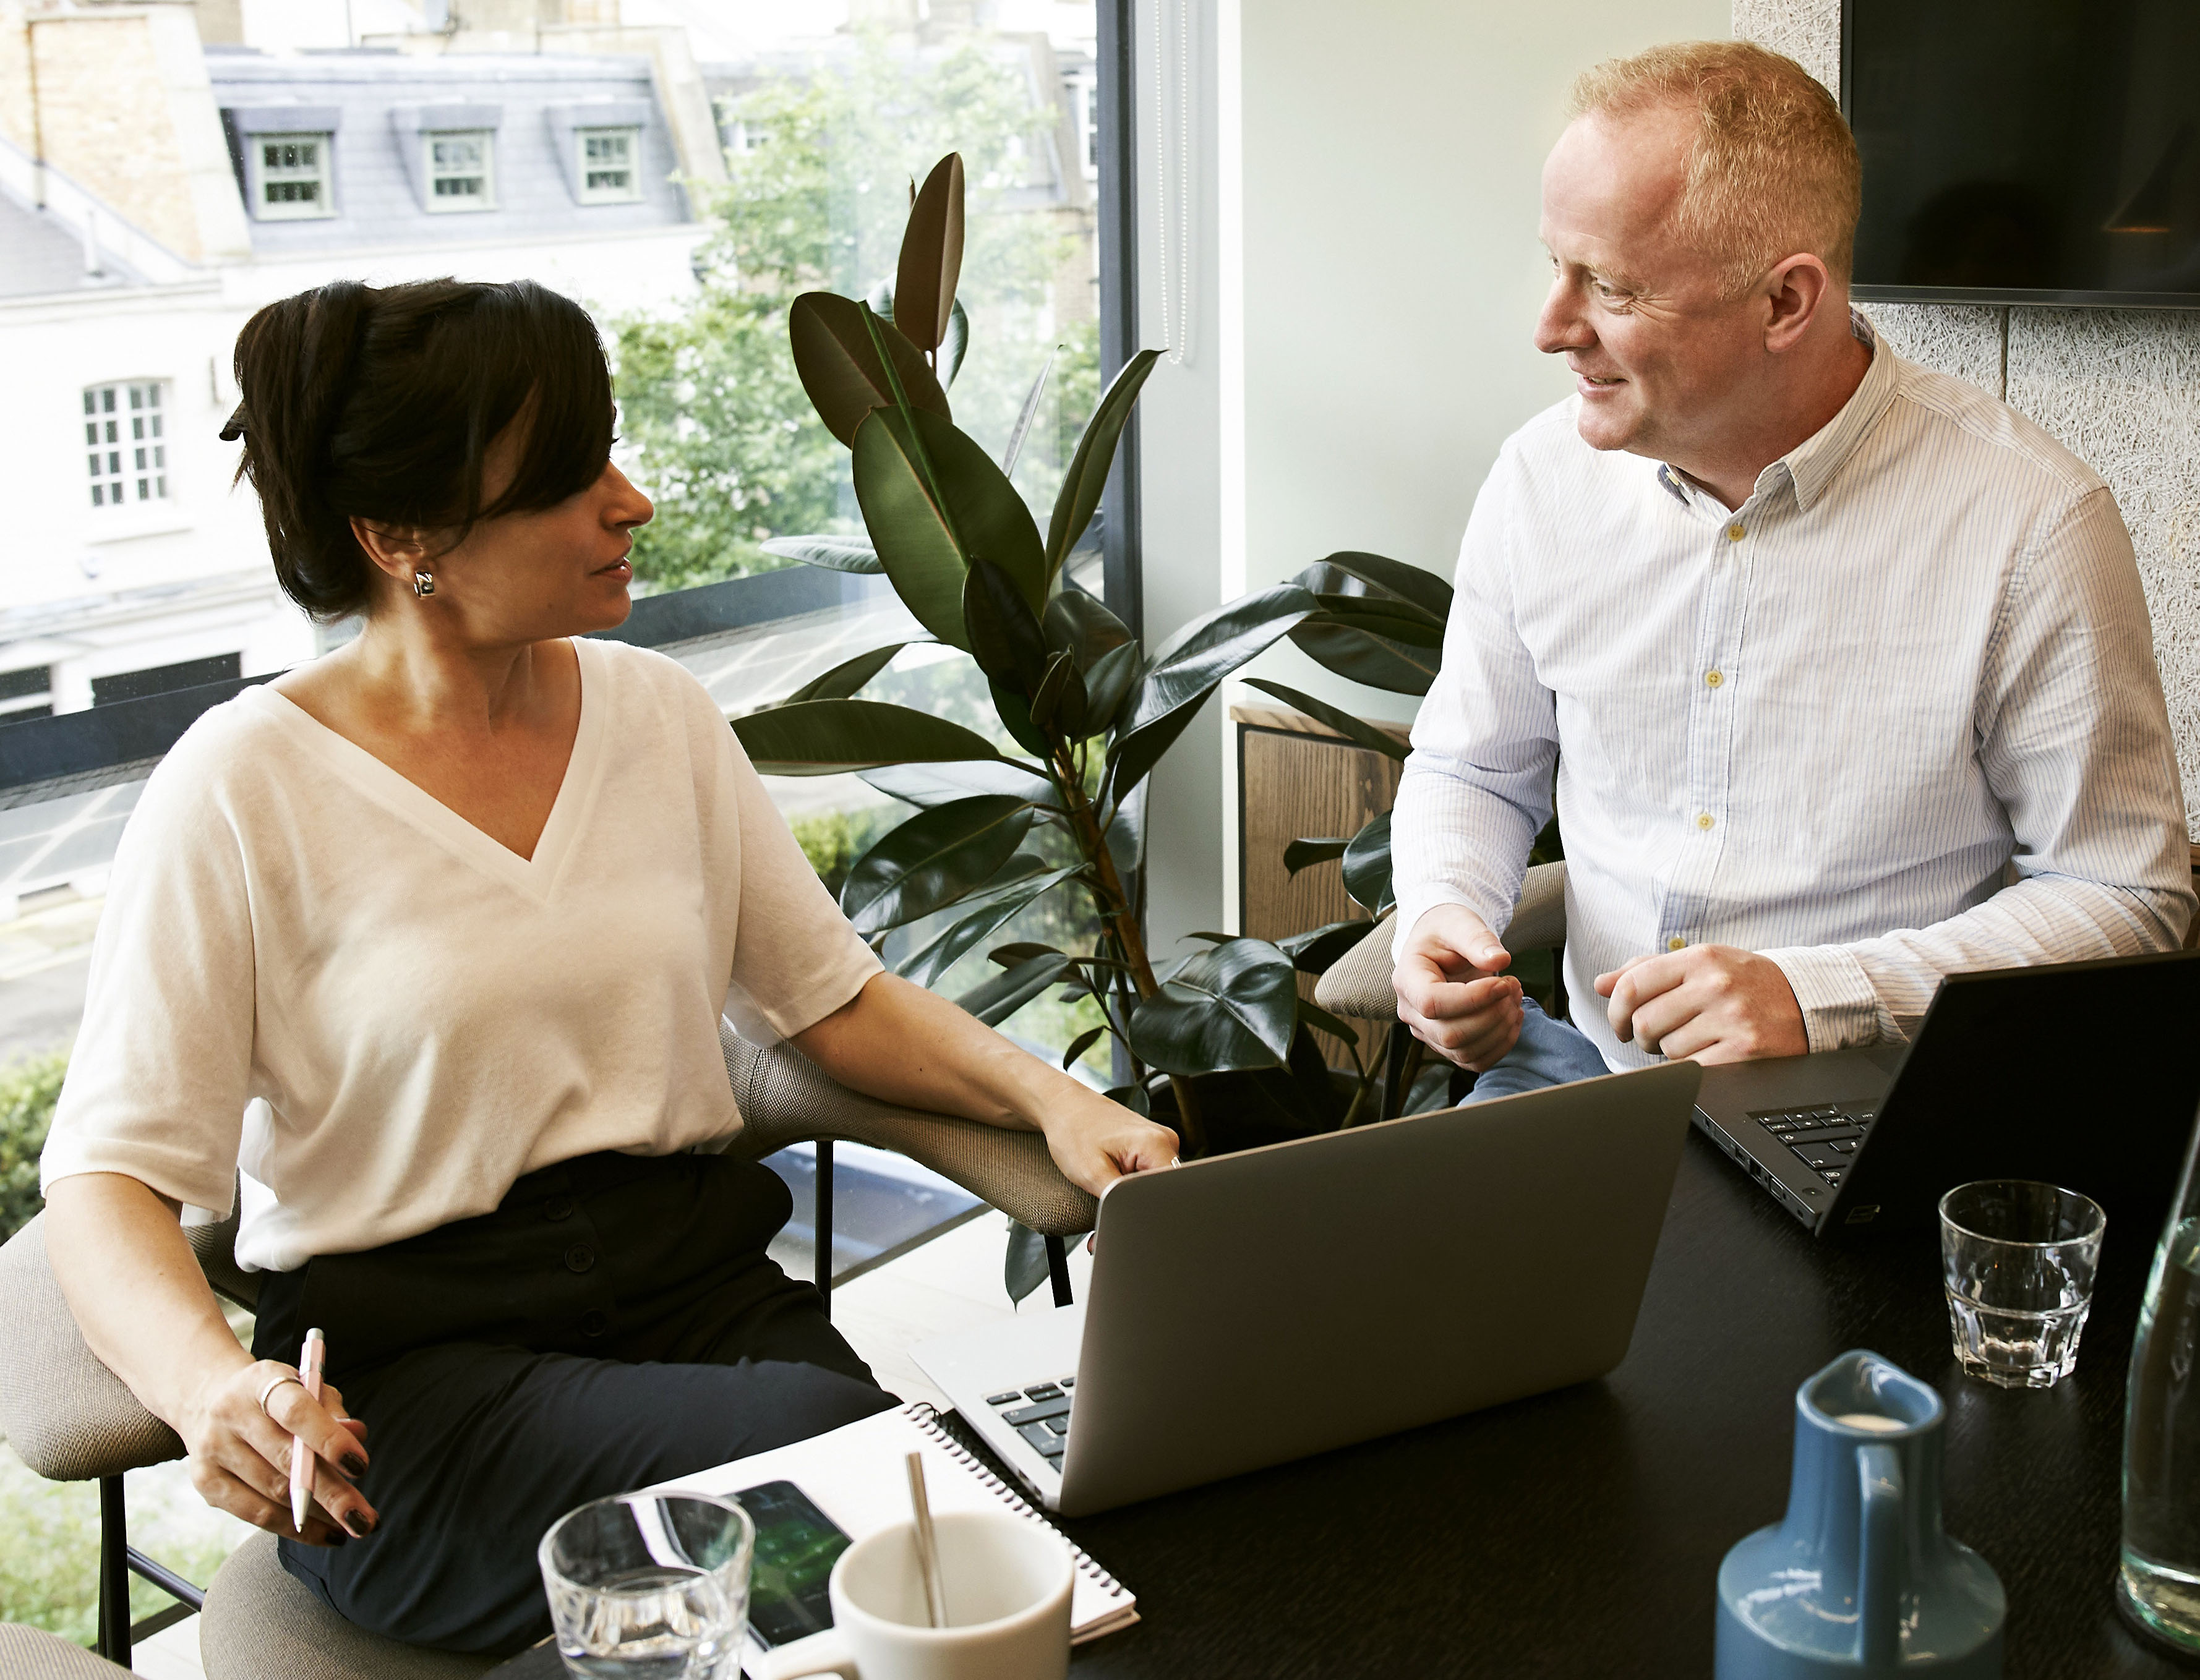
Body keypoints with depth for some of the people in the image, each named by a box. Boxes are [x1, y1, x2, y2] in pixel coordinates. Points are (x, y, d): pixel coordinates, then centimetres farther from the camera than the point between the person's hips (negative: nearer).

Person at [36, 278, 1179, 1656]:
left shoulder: (660, 711, 8)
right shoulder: (245, 791, -7)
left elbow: (838, 998, 14)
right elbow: (107, 1178, -8)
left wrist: (1045, 1094, -5)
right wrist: (212, 1387, -29)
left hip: (703, 1283, 5)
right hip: (414, 1365, -4)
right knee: (816, 1443, -31)